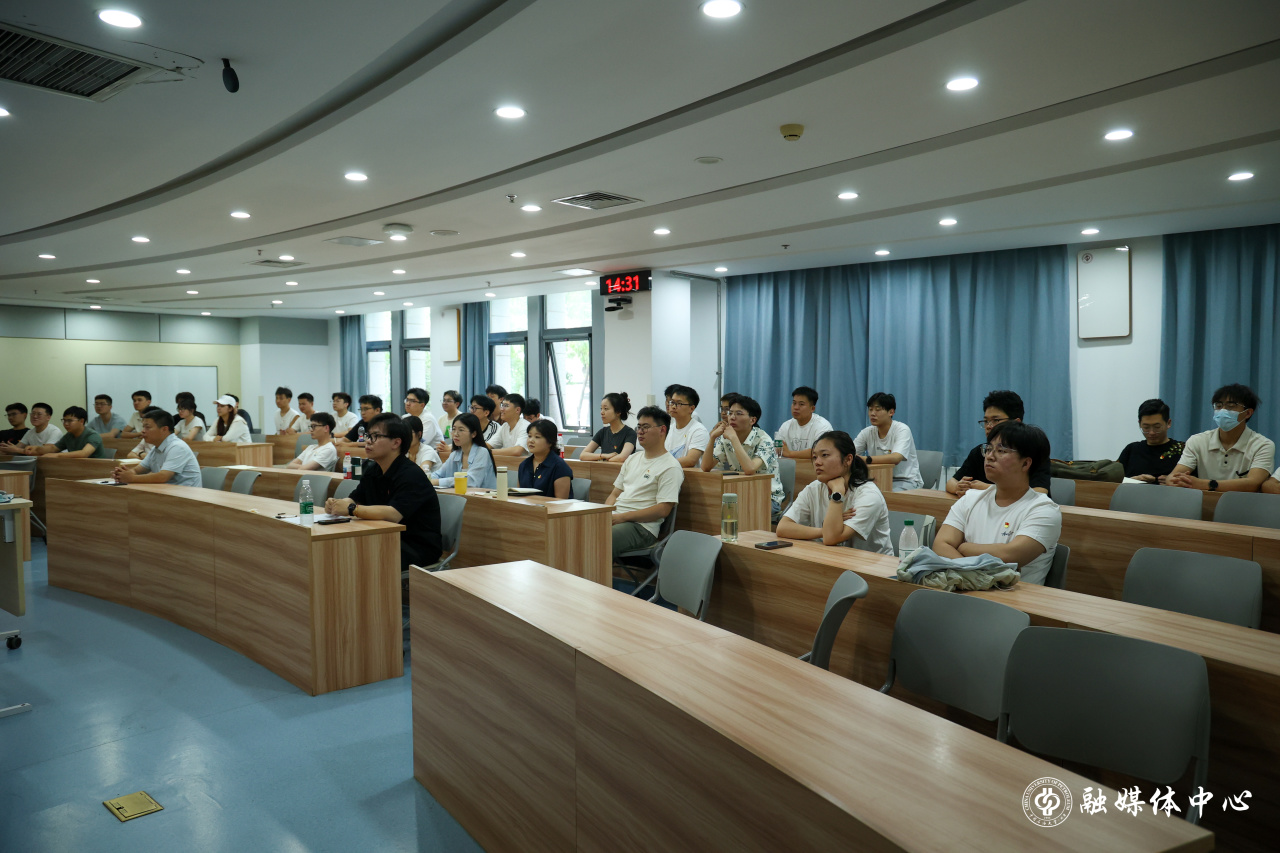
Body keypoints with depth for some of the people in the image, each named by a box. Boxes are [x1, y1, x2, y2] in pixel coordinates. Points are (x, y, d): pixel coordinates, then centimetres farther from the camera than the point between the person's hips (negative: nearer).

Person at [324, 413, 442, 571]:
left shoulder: (411, 475, -20)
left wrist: (352, 509, -24)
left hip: (420, 548, -8)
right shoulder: (372, 471, 9)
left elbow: (393, 514, -32)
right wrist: (335, 504, -9)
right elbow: (354, 500, 15)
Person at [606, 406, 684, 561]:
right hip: (615, 519, 7)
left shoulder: (670, 467, -5)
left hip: (642, 526, -7)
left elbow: (663, 510, -12)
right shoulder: (632, 459, 22)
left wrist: (622, 517, -15)